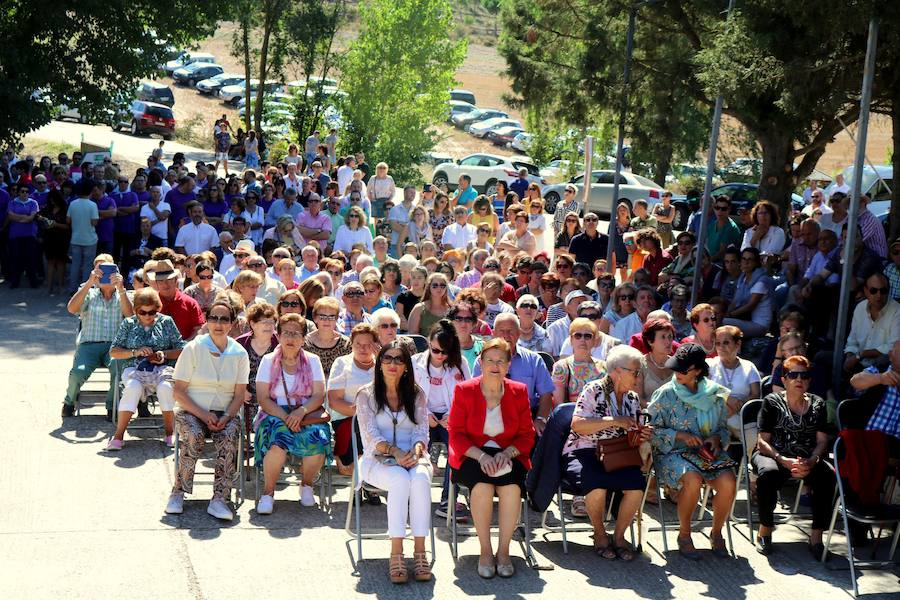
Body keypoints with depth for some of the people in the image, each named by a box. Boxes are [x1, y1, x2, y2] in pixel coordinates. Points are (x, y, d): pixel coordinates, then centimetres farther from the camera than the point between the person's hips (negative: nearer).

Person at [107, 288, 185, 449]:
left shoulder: (166, 322, 10)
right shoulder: (128, 324, 11)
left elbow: (181, 350, 10)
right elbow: (113, 352, 8)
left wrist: (165, 354, -10)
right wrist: (135, 352, -7)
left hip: (162, 368, 0)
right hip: (134, 368, 0)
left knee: (165, 388, -35)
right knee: (133, 388, -35)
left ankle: (170, 433, -18)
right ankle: (119, 435, -27)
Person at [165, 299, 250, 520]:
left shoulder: (239, 354, 6)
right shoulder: (193, 348, -1)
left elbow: (239, 394, 5)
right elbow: (179, 391, -4)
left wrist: (226, 417, -14)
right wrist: (204, 415, -14)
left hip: (224, 414, 2)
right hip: (191, 412, -1)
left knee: (230, 436, -31)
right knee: (194, 436, -34)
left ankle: (219, 499, -31)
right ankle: (178, 493, -23)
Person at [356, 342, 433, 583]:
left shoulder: (416, 395, 13)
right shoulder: (366, 395, 6)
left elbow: (421, 432, 4)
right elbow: (371, 435, -5)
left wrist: (415, 451, -20)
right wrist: (395, 452, -22)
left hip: (413, 458, 2)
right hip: (378, 460, -2)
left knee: (420, 479, -34)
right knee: (401, 480, -36)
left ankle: (419, 551, -36)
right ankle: (396, 553, -37)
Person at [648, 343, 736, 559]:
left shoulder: (713, 394, 8)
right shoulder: (665, 394, -1)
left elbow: (723, 427, 18)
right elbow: (652, 429, -3)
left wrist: (716, 438, -4)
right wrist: (680, 435, -14)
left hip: (707, 452, 3)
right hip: (673, 453, -3)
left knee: (728, 482, -26)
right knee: (693, 479, -35)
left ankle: (716, 532, -1)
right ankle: (684, 535, -12)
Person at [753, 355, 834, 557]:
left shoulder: (817, 404, 10)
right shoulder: (772, 402, 0)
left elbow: (822, 441, 4)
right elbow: (762, 441, -6)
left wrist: (811, 461, -18)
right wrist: (784, 461, -24)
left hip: (807, 460, 3)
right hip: (771, 455, -3)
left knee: (827, 476, -29)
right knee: (768, 473, -37)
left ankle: (816, 536, -18)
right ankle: (764, 530, -17)